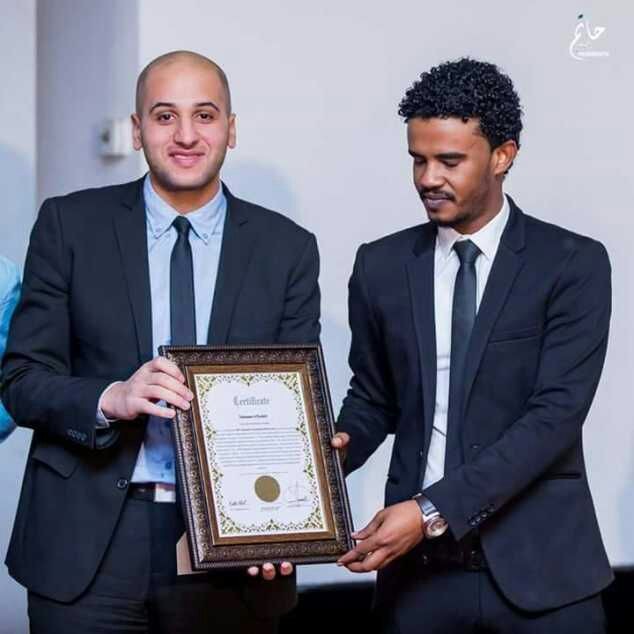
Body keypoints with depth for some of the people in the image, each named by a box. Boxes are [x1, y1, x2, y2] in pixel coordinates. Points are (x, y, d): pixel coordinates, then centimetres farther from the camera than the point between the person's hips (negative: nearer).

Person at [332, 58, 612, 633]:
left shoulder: (573, 264, -5)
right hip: (419, 565, 3)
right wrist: (330, 453, -6)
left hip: (538, 564, -2)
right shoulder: (381, 266, 6)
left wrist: (433, 508, -20)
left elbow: (555, 414, -13)